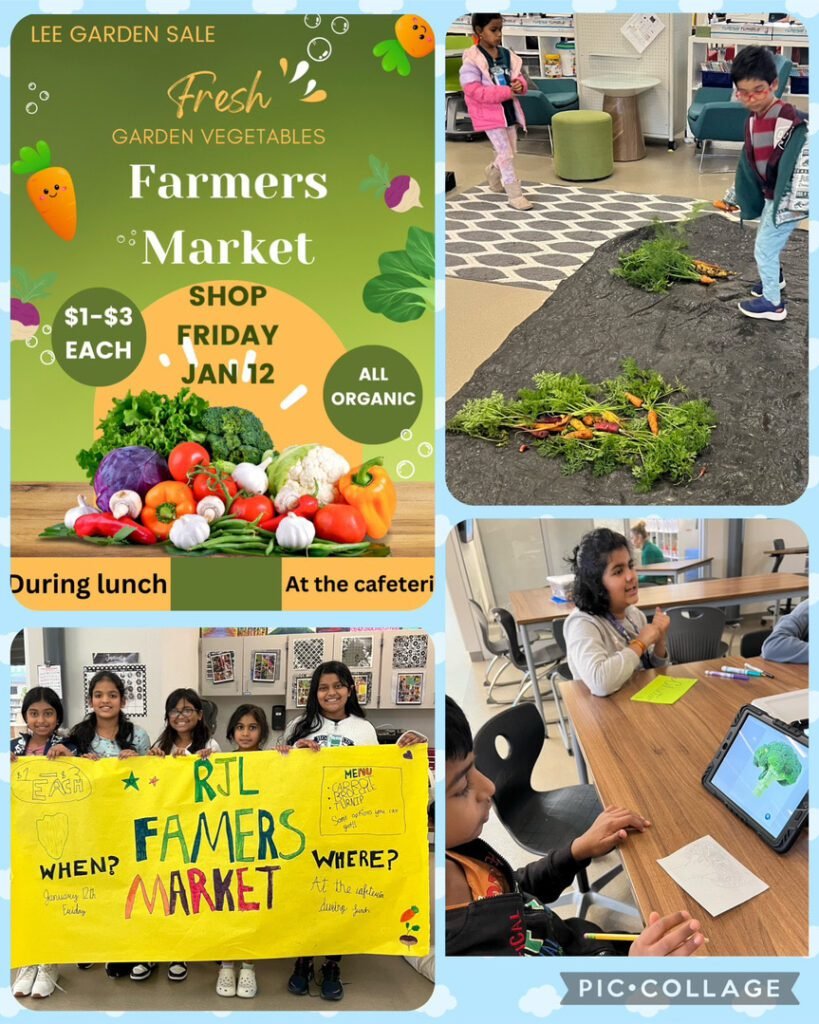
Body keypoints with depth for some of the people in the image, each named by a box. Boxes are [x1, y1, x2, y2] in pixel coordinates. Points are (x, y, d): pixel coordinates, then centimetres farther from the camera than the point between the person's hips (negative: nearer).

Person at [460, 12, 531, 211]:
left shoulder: (508, 55, 3)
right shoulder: (472, 60, -16)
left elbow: (519, 77, 13)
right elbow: (475, 91, -22)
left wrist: (519, 85, -14)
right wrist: (508, 91, -24)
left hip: (509, 110, 7)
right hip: (489, 114, -7)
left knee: (510, 152, 17)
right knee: (506, 154, -6)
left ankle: (493, 173, 45)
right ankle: (515, 195, 4)